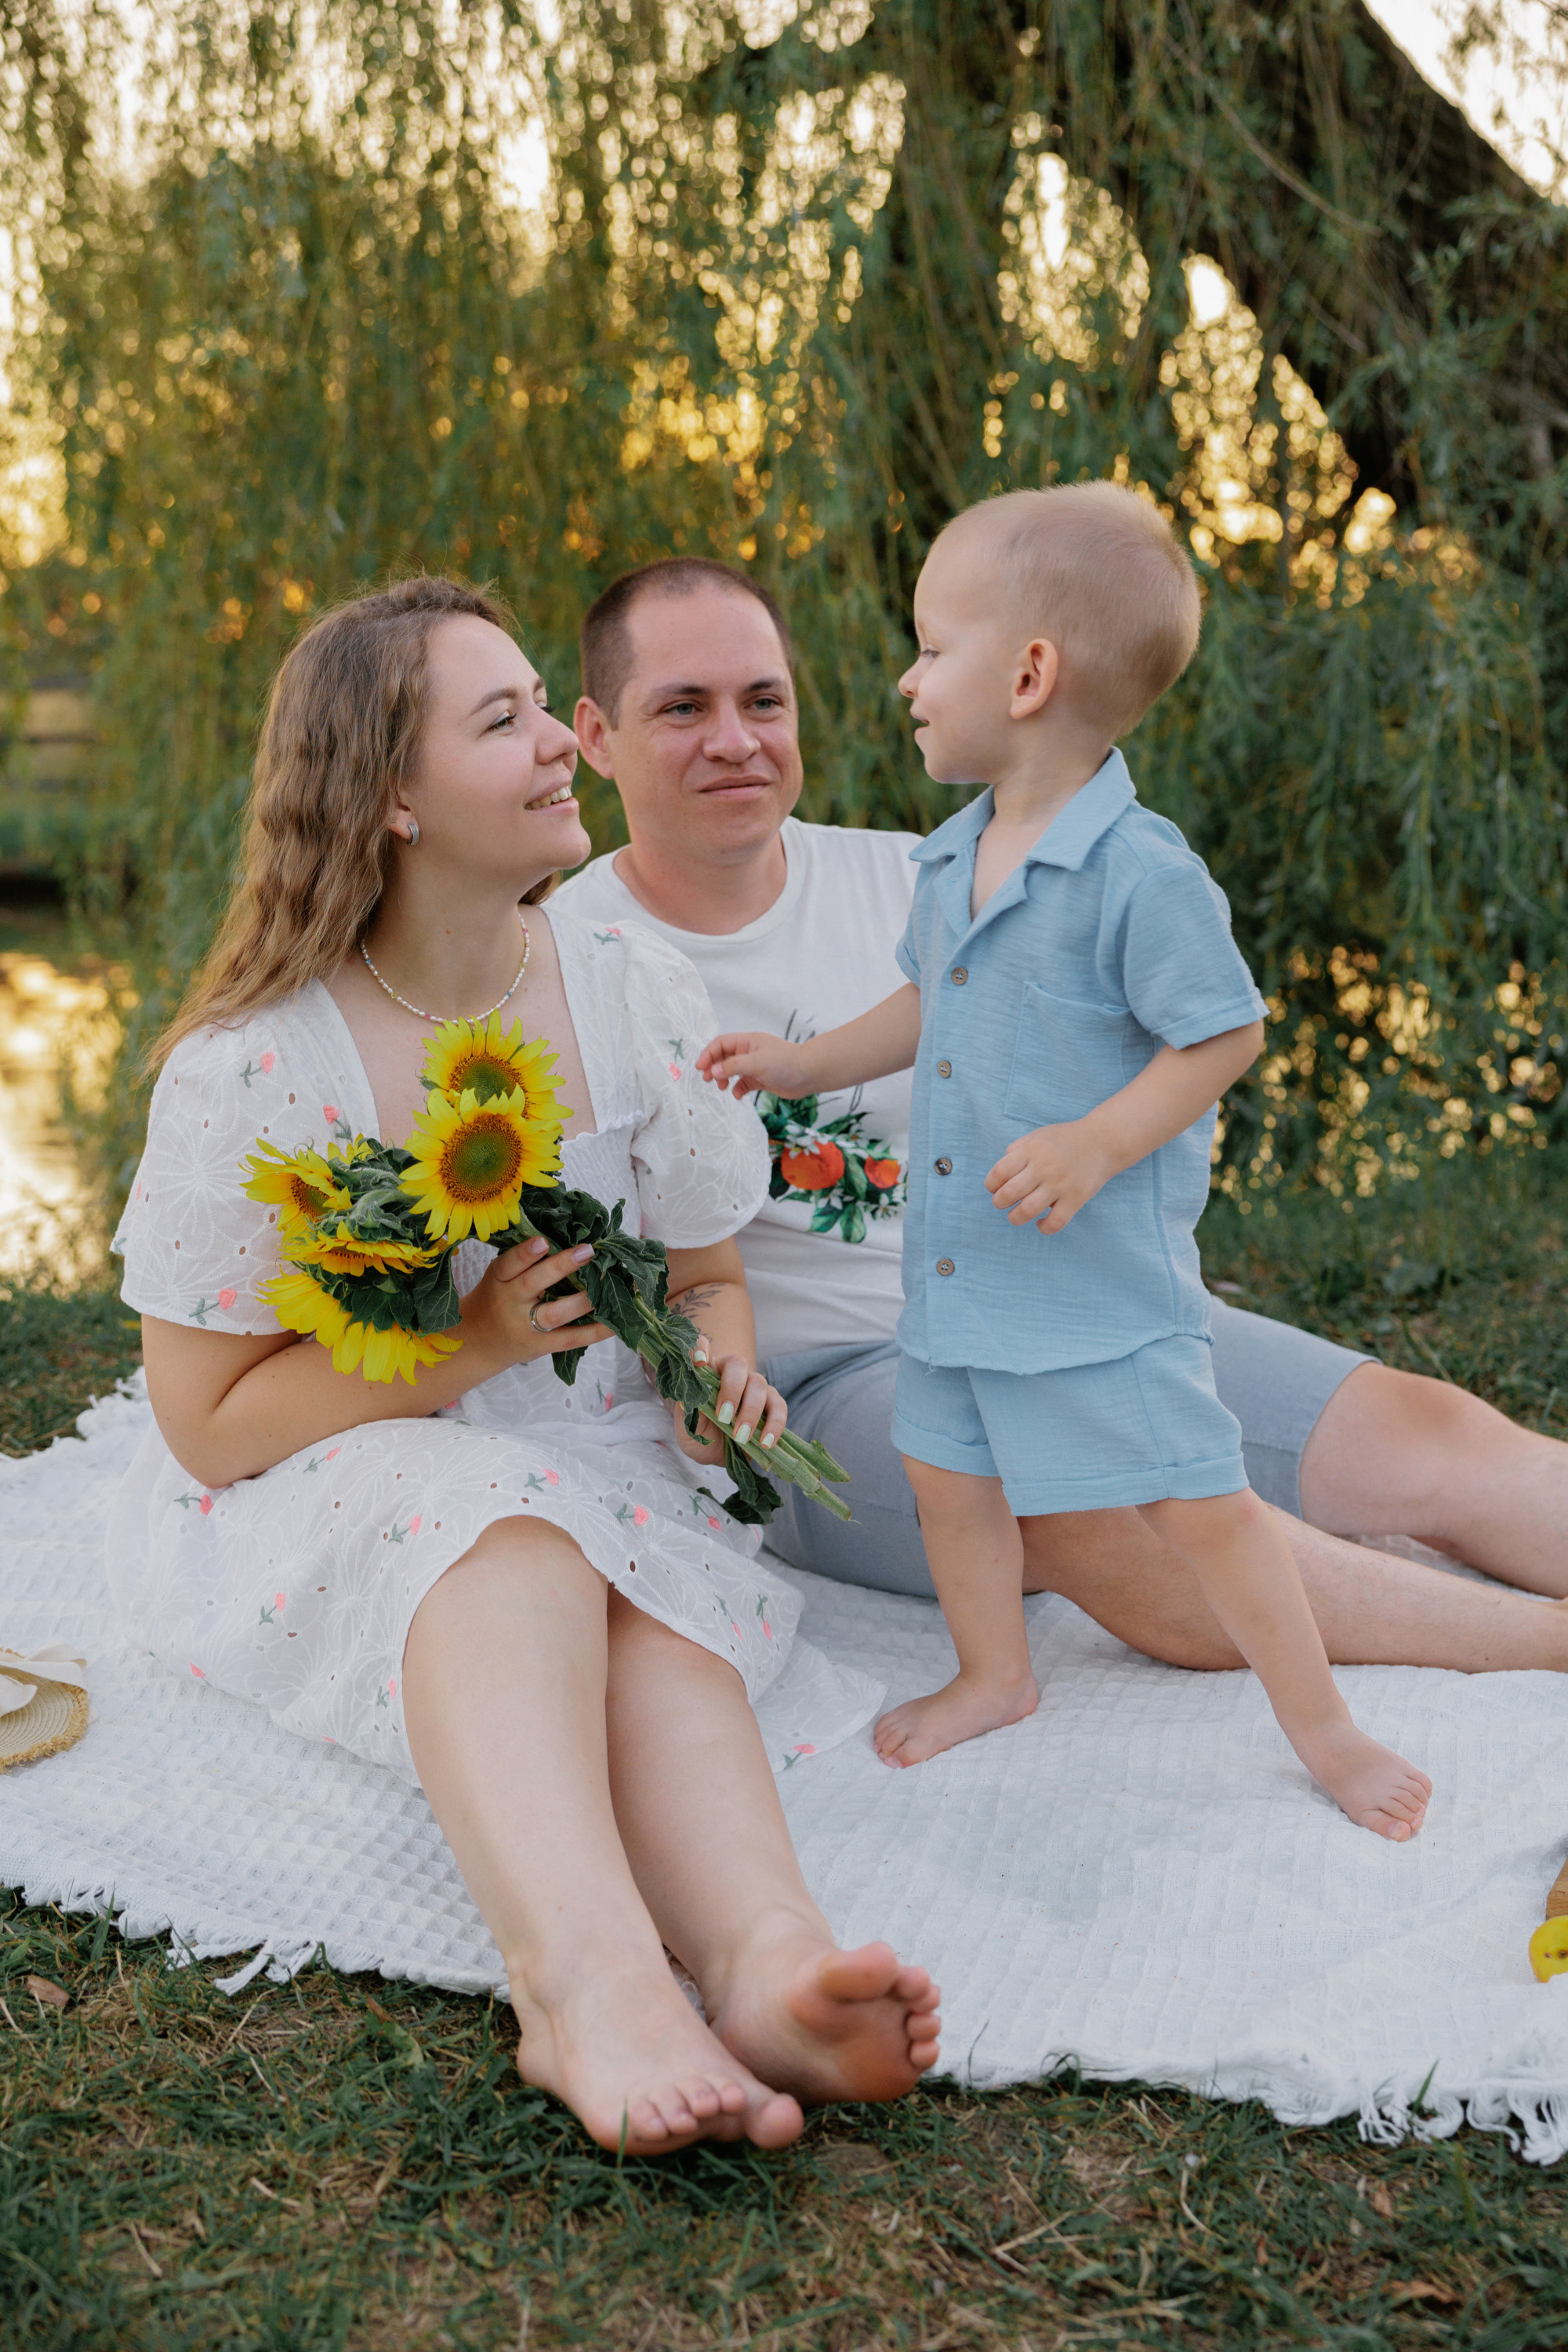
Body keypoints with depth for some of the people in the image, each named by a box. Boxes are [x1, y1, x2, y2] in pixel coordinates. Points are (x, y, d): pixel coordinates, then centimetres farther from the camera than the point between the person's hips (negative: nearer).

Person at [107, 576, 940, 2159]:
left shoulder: (638, 1001, 1)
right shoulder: (253, 1072, -12)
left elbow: (701, 1274, 13)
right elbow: (212, 1423, -10)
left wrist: (720, 1370, -11)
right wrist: (468, 1345, -21)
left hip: (595, 1488, 4)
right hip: (315, 1519, -3)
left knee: (654, 1599, -31)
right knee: (507, 1538, -37)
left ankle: (761, 1944, -55)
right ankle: (587, 1971, -58)